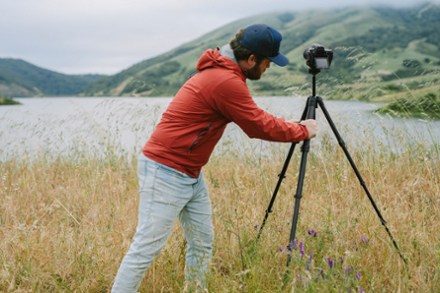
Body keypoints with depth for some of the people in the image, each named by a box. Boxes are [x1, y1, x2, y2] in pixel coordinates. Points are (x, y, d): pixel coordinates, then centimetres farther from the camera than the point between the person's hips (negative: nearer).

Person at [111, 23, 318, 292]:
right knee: (147, 248, -8)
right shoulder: (225, 81, -21)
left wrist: (293, 128, 10)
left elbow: (254, 121, 19)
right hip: (166, 172, -10)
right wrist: (302, 131, 2)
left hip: (191, 175, 10)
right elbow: (260, 126, -13)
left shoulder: (222, 71, 11)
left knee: (203, 243, 12)